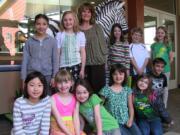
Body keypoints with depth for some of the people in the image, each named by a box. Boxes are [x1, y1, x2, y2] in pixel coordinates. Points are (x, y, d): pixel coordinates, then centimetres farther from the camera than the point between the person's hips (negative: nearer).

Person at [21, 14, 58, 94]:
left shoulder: (52, 41, 2)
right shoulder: (29, 41, 4)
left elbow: (55, 60, 3)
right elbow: (25, 60, 4)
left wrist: (54, 77, -1)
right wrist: (24, 78, 1)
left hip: (47, 75, 0)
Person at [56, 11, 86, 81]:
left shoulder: (80, 34, 2)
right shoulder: (59, 35, 0)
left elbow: (83, 52, 3)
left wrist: (82, 69, 0)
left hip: (76, 66, 1)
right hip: (64, 66, 0)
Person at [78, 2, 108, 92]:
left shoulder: (97, 28, 9)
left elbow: (103, 43, 8)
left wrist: (104, 59, 2)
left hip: (98, 62, 1)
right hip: (83, 64, 0)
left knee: (99, 87, 1)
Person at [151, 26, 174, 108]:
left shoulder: (168, 44, -1)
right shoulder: (153, 45, 5)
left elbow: (171, 58, 3)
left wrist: (165, 64, -3)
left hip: (165, 70, -2)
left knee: (165, 88, 7)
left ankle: (164, 106, 20)